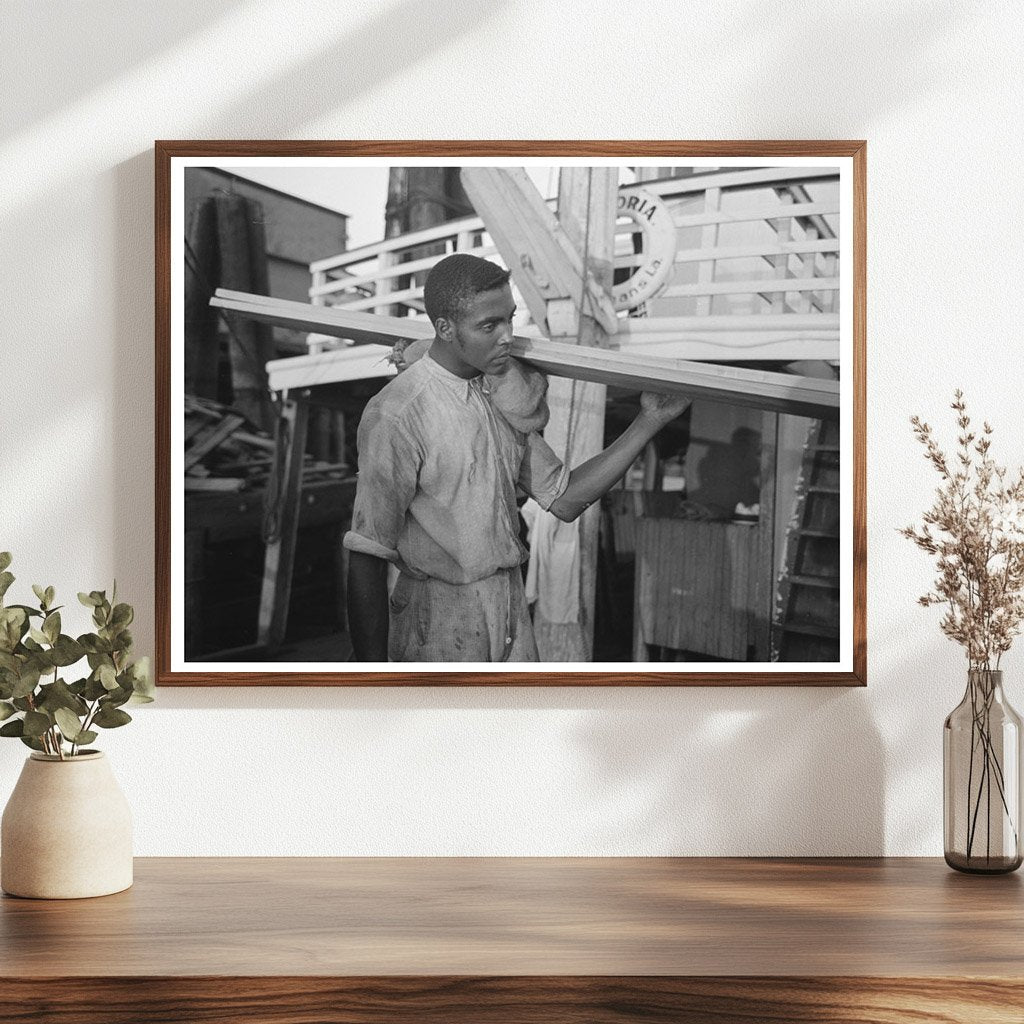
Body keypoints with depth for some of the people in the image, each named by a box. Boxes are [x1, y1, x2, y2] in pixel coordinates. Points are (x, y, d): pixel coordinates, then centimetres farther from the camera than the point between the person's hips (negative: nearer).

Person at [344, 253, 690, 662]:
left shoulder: (503, 397, 7)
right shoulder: (396, 416, -18)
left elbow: (564, 498, 10)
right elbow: (366, 560, -18)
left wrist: (649, 422, 5)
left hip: (511, 607, 7)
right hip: (437, 626, -7)